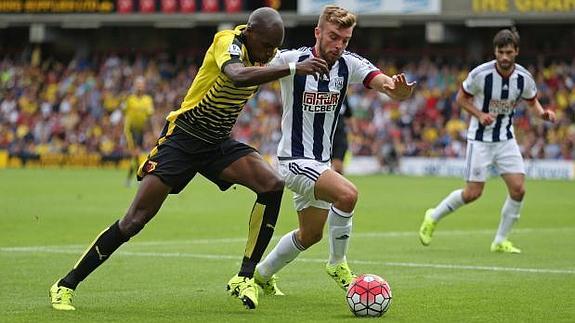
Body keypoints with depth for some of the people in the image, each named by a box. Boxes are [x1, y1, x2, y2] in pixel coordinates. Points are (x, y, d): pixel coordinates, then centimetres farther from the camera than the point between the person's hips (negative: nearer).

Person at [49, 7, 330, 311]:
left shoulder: (264, 52, 0)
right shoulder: (227, 41, -22)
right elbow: (238, 76, -45)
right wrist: (293, 69, -50)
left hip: (219, 144, 6)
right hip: (182, 139, -6)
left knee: (273, 184, -19)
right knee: (135, 220, -9)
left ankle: (245, 277, -13)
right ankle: (66, 285, 5)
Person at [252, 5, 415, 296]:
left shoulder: (349, 64, -7)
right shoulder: (289, 60, -17)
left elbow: (385, 83, -22)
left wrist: (397, 88, -45)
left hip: (321, 161, 7)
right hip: (295, 160, -7)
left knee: (311, 234, 22)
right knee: (347, 194, -30)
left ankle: (261, 274, 43)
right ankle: (337, 264, -8)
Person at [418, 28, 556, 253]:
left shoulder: (524, 78, -8)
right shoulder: (481, 74, -19)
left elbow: (532, 100, 11)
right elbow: (461, 97, -4)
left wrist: (542, 112, -11)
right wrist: (480, 114, -20)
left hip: (506, 138, 4)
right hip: (480, 139, -4)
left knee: (518, 188, -9)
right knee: (473, 193, -6)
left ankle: (500, 241, 6)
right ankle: (433, 217, 19)